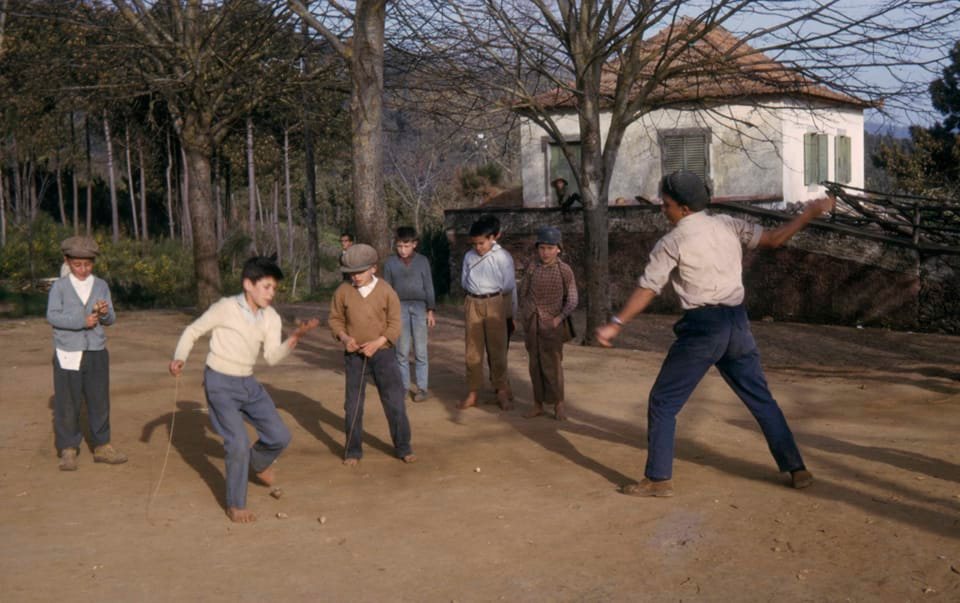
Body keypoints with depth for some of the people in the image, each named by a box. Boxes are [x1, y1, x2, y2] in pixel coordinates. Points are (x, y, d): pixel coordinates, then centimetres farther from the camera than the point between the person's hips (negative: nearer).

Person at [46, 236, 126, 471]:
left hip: (96, 352, 3)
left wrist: (104, 313, -19)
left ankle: (102, 447, 20)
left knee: (99, 401, 7)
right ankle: (68, 451, 12)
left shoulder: (101, 286, 5)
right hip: (68, 354, -2)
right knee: (67, 403, 1)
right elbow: (52, 316, -12)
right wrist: (81, 321, -23)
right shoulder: (59, 286, -2)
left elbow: (111, 319, 3)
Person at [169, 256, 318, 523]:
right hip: (220, 384, -6)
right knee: (238, 443, -15)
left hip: (248, 383, 6)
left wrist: (295, 337, -22)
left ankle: (257, 462, 39)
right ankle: (236, 506, 4)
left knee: (280, 436, 4)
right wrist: (179, 358, -22)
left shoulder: (271, 317, 0)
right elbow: (193, 331, -6)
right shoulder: (225, 308, -16)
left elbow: (272, 357, -7)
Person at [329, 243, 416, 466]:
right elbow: (335, 319, 5)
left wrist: (377, 343, -20)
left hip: (382, 353, -1)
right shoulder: (343, 292, -5)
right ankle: (353, 451, 20)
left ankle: (403, 447, 16)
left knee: (395, 401, 2)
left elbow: (394, 325, -7)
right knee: (353, 404, 7)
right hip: (354, 355, 1)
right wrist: (344, 337, -14)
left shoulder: (386, 292, -9)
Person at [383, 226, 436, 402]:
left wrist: (430, 311, 0)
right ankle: (403, 386, 12)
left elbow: (429, 287, 4)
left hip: (419, 307, -1)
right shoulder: (390, 262, 2)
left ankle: (421, 387, 7)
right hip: (399, 307, 1)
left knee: (420, 350, 1)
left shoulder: (422, 261, 2)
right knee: (402, 350, 3)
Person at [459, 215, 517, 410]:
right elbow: (464, 281, 13)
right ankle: (472, 392, 10)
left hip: (495, 303, -3)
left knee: (497, 349, 2)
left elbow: (509, 286, -4)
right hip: (473, 304, 3)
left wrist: (512, 312, -1)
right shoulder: (469, 256, 5)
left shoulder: (503, 256, -7)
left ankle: (502, 391, 11)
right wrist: (474, 291, 1)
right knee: (472, 350, 5)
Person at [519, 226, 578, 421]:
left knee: (552, 365, -3)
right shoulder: (531, 268, 2)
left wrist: (560, 318, -12)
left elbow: (572, 300, -2)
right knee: (535, 365, 9)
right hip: (531, 324, 3)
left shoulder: (564, 271, -6)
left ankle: (558, 404, 11)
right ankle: (538, 405, 17)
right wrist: (524, 315, 5)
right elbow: (523, 293, 11)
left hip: (552, 324, -3)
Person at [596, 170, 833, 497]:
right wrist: (809, 213, 21)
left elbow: (647, 290, -9)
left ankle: (658, 479, 6)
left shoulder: (672, 242, -6)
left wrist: (615, 324, -6)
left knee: (663, 402, 7)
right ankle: (796, 469, 19)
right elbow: (773, 238, 9)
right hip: (737, 323, 5)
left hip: (702, 328, -5)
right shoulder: (727, 225, 6)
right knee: (761, 399, 17)